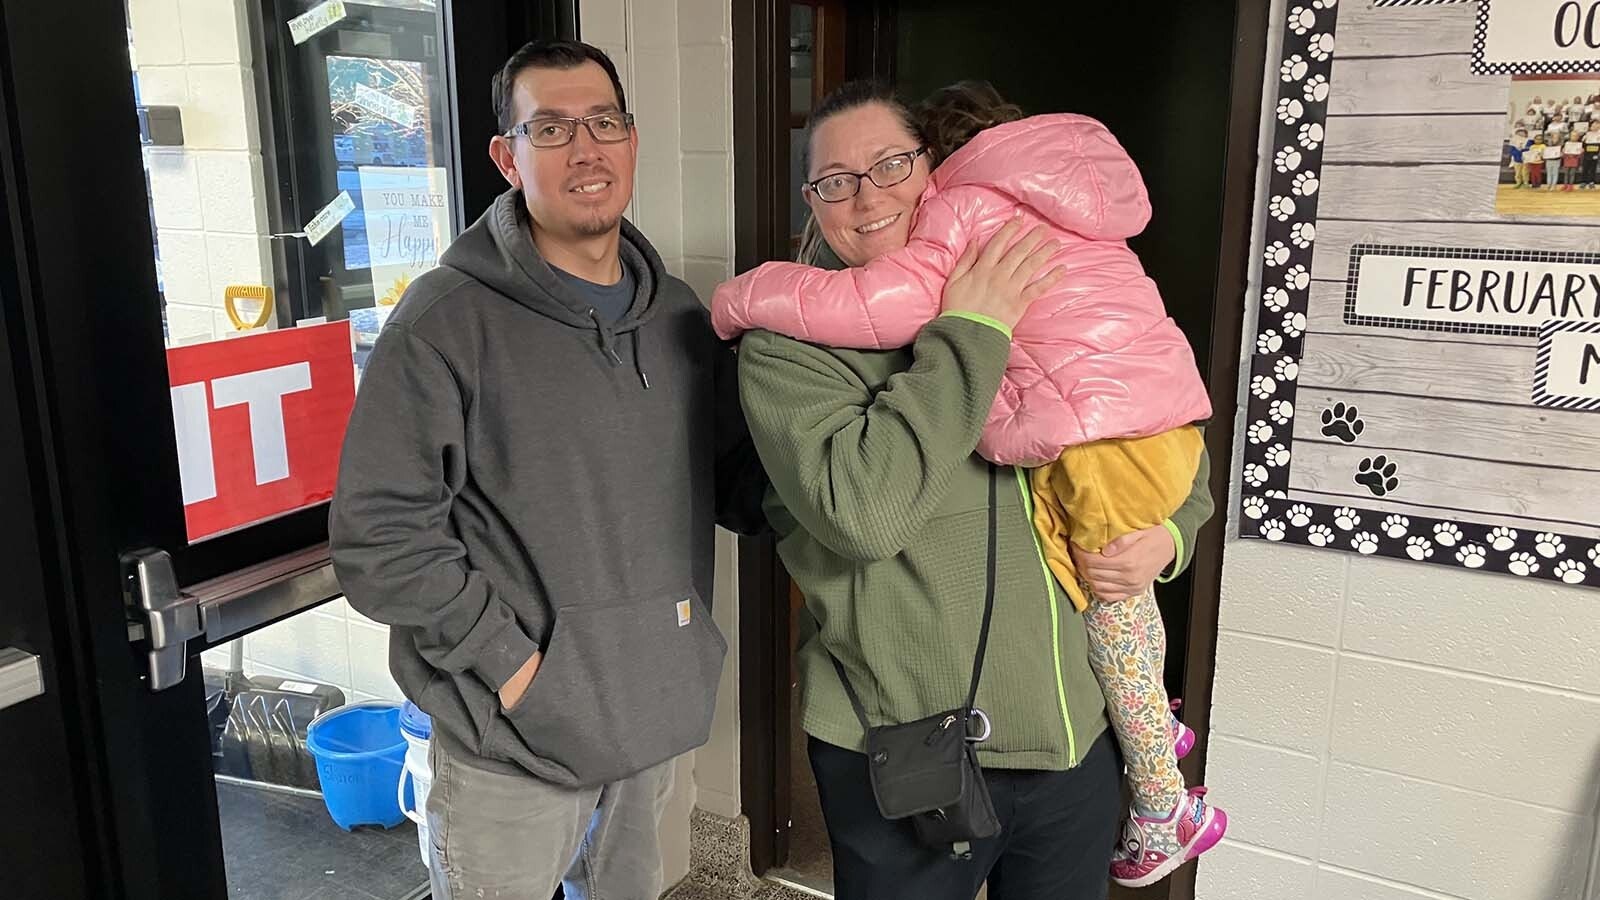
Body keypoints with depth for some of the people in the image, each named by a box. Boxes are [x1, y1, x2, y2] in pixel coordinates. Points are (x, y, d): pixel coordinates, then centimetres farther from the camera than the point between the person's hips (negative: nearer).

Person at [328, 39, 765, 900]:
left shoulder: (676, 312, 4)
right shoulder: (447, 320, -15)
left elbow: (736, 477, 11)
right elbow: (378, 536, -16)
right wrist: (510, 665, -17)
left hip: (653, 715, 6)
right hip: (513, 741, -5)